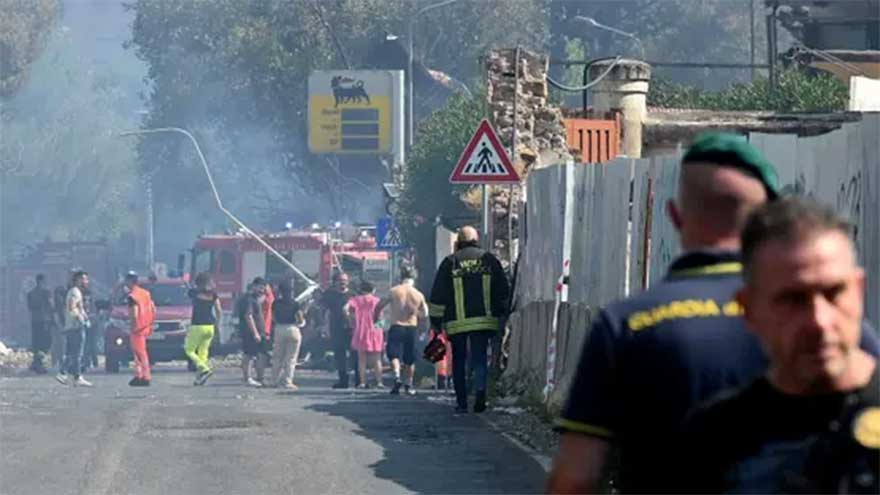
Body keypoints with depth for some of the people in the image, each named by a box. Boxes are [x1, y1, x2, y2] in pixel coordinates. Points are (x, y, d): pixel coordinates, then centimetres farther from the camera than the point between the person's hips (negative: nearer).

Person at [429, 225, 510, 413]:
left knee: (458, 361, 9)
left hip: (456, 322, -1)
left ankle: (461, 402, 7)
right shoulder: (489, 260, 6)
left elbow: (438, 296, 2)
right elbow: (504, 291, 10)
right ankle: (480, 389, -25)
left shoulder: (450, 262, 2)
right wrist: (502, 313, 22)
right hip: (483, 320, 1)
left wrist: (436, 320, 9)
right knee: (480, 357, 2)